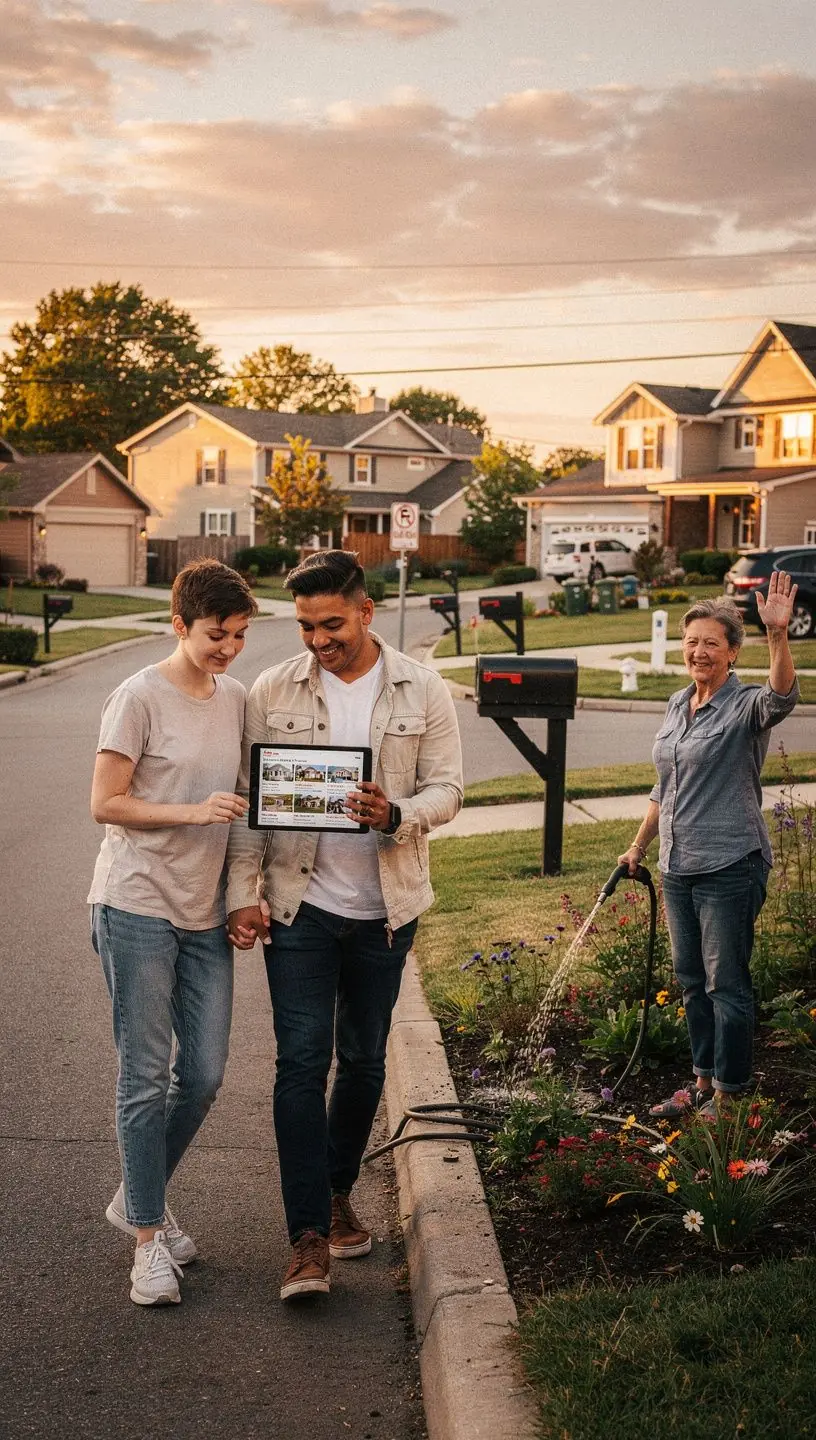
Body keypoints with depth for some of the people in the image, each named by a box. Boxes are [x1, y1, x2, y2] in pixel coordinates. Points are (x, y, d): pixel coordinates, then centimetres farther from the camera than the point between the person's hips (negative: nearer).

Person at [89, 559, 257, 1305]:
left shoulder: (237, 698, 8)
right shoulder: (140, 698, -10)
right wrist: (193, 812, -21)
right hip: (138, 907, -6)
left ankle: (140, 1198, 30)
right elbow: (105, 803, -10)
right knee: (146, 1075, 0)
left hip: (205, 911, 6)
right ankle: (149, 1239, 10)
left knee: (205, 1073, 8)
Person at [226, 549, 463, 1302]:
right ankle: (310, 1237, -4)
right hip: (300, 903, -1)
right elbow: (249, 798, 1)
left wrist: (396, 816, -23)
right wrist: (242, 891, -6)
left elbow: (447, 788, -2)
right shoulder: (273, 692, -2)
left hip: (385, 907, 1)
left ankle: (338, 1192, 34)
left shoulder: (423, 691, -2)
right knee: (302, 1061, -7)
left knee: (364, 1059, 13)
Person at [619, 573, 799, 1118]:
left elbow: (782, 697, -35)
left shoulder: (746, 706, -10)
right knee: (692, 980, 15)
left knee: (727, 984, -2)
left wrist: (778, 634, -49)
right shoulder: (678, 705, 12)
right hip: (679, 868, 8)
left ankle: (729, 1094, 9)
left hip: (730, 868, -8)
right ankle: (703, 1082, 27)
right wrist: (639, 846, 25)